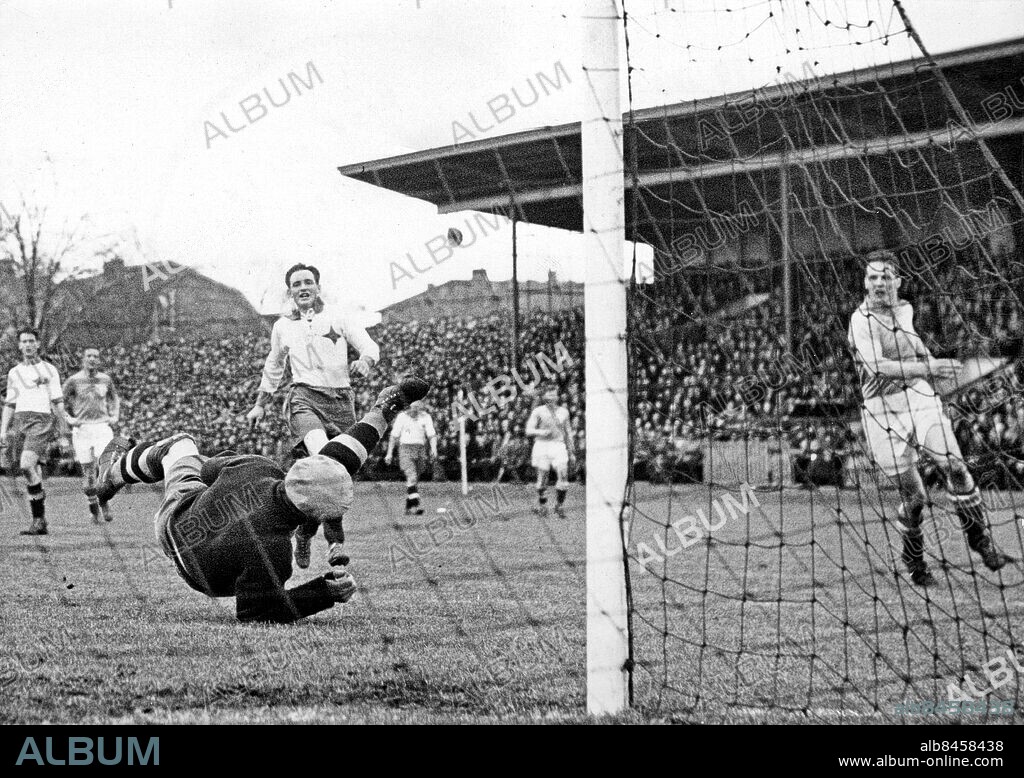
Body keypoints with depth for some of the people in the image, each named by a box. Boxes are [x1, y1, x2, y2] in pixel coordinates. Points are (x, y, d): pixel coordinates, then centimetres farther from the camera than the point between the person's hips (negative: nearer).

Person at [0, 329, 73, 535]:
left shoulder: (48, 370, 5)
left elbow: (58, 403, 3)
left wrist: (63, 435, -1)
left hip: (41, 420, -5)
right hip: (20, 422, 5)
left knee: (27, 466, -24)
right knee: (33, 474, 4)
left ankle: (38, 521, -17)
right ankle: (40, 523, 8)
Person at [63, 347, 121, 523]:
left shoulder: (105, 379, 7)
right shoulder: (73, 381, -1)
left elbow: (114, 398, 26)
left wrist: (114, 416, 13)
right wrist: (69, 419, -3)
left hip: (103, 428, 1)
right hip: (82, 429, -1)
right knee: (88, 473, 1)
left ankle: (104, 503, 5)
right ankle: (94, 509, 14)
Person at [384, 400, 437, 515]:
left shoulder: (426, 417, 7)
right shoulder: (402, 417, 2)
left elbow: (432, 435, -1)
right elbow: (394, 436, 7)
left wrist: (434, 449, -19)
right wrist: (389, 453, 4)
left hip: (420, 450, 3)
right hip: (406, 449, -3)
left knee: (415, 480, 6)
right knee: (412, 477, -20)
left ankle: (408, 508, 15)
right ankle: (415, 506, -30)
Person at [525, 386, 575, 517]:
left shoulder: (563, 411, 11)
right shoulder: (538, 411, 1)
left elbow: (568, 432, 18)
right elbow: (529, 431, -2)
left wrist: (571, 452, 16)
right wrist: (541, 432, -22)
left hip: (558, 446, 2)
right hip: (542, 446, -2)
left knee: (563, 476, -11)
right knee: (542, 478, 1)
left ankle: (559, 505, 3)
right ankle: (542, 506, 16)